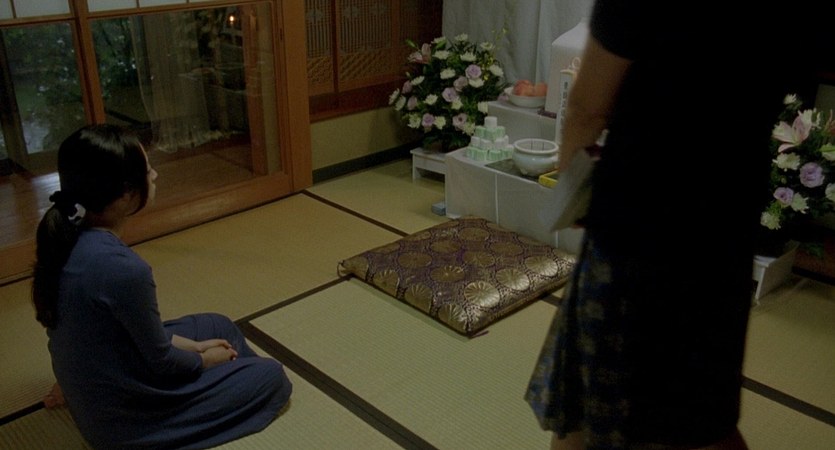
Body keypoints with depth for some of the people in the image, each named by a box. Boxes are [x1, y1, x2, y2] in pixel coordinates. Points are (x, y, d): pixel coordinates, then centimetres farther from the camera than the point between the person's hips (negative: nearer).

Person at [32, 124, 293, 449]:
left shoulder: (68, 240, -6)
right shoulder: (123, 269, -33)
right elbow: (162, 362, -20)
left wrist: (192, 346, 6)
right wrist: (204, 359, 0)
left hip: (92, 391, 8)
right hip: (121, 416, -8)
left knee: (219, 326, 21)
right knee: (272, 377, 3)